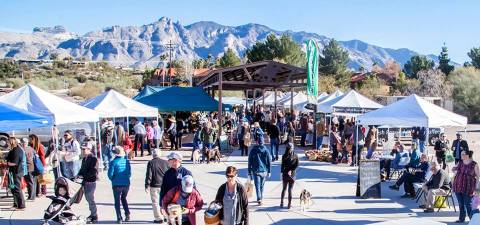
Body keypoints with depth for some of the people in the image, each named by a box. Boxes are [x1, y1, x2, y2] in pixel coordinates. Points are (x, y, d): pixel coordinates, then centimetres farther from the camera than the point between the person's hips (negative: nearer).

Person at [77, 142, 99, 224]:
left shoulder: (93, 159, -14)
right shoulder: (84, 159, 13)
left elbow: (93, 171, -20)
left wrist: (83, 176, -20)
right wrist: (79, 175, 2)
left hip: (91, 182, -9)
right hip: (85, 181, 9)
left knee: (91, 199, -5)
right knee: (88, 198, 17)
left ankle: (94, 217, 3)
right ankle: (92, 214, 29)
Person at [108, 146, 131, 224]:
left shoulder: (113, 162, -12)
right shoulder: (127, 161, 0)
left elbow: (110, 174, -10)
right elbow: (130, 173, 6)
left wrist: (113, 180, 9)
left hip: (117, 185, -4)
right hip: (126, 184, 4)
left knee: (117, 201, 9)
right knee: (124, 198, 24)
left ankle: (119, 219, 7)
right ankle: (127, 214, 11)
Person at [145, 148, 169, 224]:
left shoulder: (151, 163, -8)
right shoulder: (165, 162, 2)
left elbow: (149, 175, -11)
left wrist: (147, 186, -5)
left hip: (154, 186, -4)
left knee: (155, 202, 5)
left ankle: (159, 218, 4)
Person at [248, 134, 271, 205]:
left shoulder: (253, 151, -4)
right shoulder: (266, 150, -2)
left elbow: (250, 162, -1)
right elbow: (269, 162, 1)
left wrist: (249, 172, 5)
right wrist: (269, 171, 8)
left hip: (255, 171, -2)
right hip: (264, 171, 2)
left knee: (257, 186, -4)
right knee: (262, 186, 16)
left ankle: (259, 199, -18)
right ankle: (261, 198, 26)